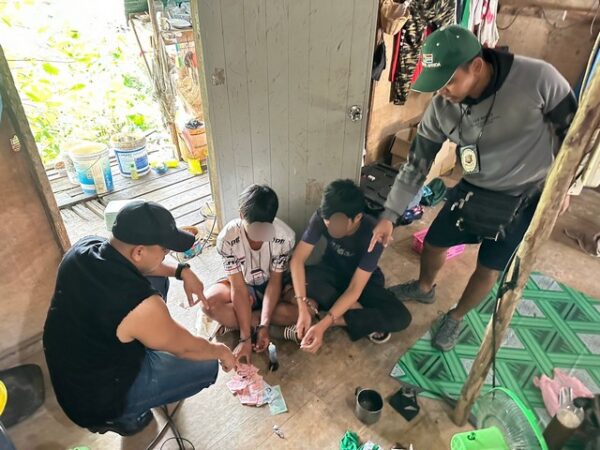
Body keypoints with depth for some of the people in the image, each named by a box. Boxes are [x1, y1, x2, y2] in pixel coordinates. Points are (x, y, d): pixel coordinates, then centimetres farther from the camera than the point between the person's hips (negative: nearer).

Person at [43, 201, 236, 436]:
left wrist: (182, 271, -2)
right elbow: (185, 348, -17)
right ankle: (125, 416, 14)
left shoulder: (84, 247, -16)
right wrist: (220, 351, 2)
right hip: (97, 400, -7)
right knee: (208, 366, 4)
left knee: (157, 279, 7)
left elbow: (133, 262, 7)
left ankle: (152, 349, 25)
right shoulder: (140, 305, -37)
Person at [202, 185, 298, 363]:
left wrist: (263, 325, -30)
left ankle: (234, 320, -17)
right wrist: (245, 338, -28)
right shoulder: (227, 238, -28)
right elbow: (238, 287, -26)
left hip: (273, 284, 1)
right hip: (243, 285, -1)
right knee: (209, 302, -31)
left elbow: (275, 281, -20)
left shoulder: (285, 236, -27)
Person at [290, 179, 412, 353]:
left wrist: (323, 325, -42)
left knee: (401, 318, -27)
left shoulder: (373, 234, -33)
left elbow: (354, 289, -33)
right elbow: (297, 259, -27)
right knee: (300, 280, -33)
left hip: (364, 280, -2)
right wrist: (303, 310, -38)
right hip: (332, 272, 2)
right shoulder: (321, 218, -26)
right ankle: (367, 317, -19)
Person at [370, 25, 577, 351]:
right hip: (474, 189, 3)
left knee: (488, 270, 3)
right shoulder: (441, 107, -19)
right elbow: (417, 163, -11)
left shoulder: (537, 77, -29)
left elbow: (571, 127, -11)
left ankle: (456, 318, 31)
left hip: (525, 197, -3)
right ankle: (424, 288, 45)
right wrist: (389, 215, -13)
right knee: (433, 242, 12)